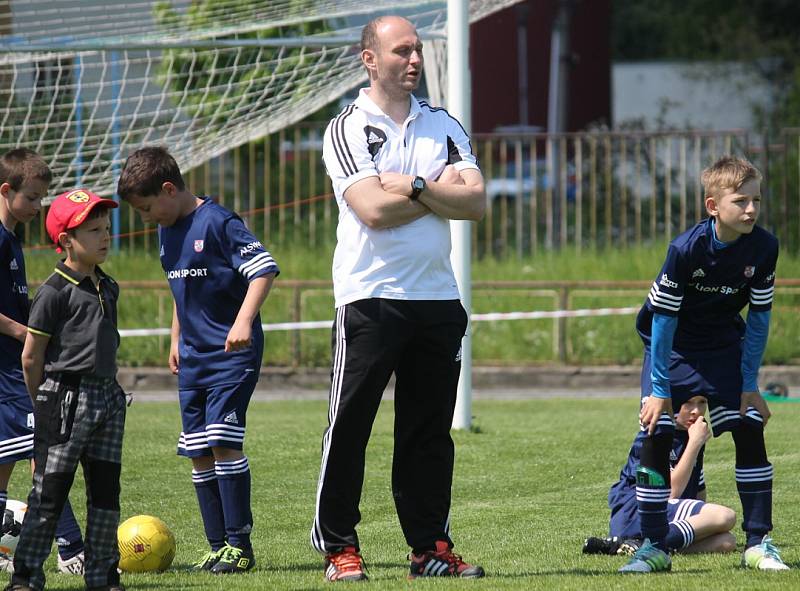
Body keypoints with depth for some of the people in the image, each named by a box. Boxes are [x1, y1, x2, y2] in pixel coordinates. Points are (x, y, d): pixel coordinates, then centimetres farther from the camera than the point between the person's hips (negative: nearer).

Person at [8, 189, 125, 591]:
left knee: (106, 489, 8)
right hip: (67, 395, -7)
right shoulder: (55, 292, -10)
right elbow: (31, 357, -7)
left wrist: (107, 388, 17)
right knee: (50, 490, -5)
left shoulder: (108, 288, 13)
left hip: (107, 396, 7)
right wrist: (48, 405, -1)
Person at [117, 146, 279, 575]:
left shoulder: (217, 222, -13)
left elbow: (264, 269, -18)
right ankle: (218, 547, 11)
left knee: (224, 441, -15)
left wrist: (244, 320, -28)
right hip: (193, 358, 9)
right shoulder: (167, 233, 13)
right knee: (198, 453, 5)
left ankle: (239, 544, -9)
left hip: (232, 352, -9)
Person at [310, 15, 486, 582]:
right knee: (348, 428, -4)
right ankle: (339, 547, 3)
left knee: (431, 430, 7)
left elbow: (475, 202, -1)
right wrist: (440, 191, -5)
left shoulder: (443, 126, 12)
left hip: (437, 297, 4)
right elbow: (374, 210, -15)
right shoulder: (347, 130, -2)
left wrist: (413, 185, -11)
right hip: (370, 297, -4)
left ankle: (431, 546, 12)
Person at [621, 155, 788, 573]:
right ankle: (653, 548, -5)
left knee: (750, 430, -9)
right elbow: (664, 320, -21)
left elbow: (759, 318, -7)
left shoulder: (763, 248, -17)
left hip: (723, 347, 3)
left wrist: (750, 384, -8)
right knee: (655, 436, -13)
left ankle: (758, 543, -1)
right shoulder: (686, 249, -28)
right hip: (672, 347, -3)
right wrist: (660, 390, -19)